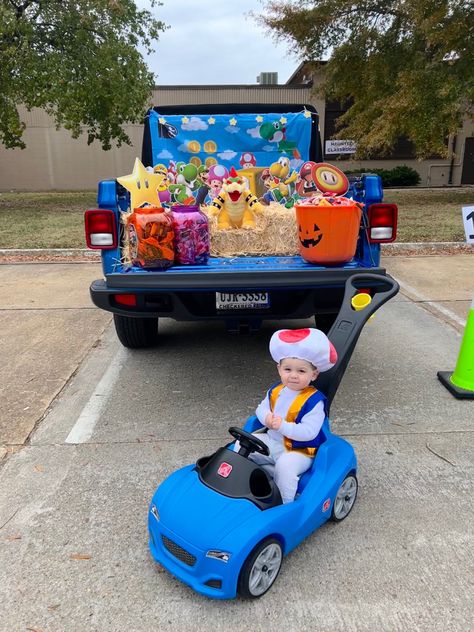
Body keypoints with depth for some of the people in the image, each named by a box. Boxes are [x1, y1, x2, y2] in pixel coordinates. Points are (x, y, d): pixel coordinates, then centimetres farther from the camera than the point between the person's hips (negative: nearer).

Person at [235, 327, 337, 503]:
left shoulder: (314, 401, -20)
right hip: (271, 441, 7)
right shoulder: (276, 391, -1)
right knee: (241, 445, -1)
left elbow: (309, 432, -25)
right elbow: (261, 408, 9)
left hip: (299, 450, -7)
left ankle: (284, 504, -14)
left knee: (285, 466, -34)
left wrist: (282, 426, -31)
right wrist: (267, 418, -15)